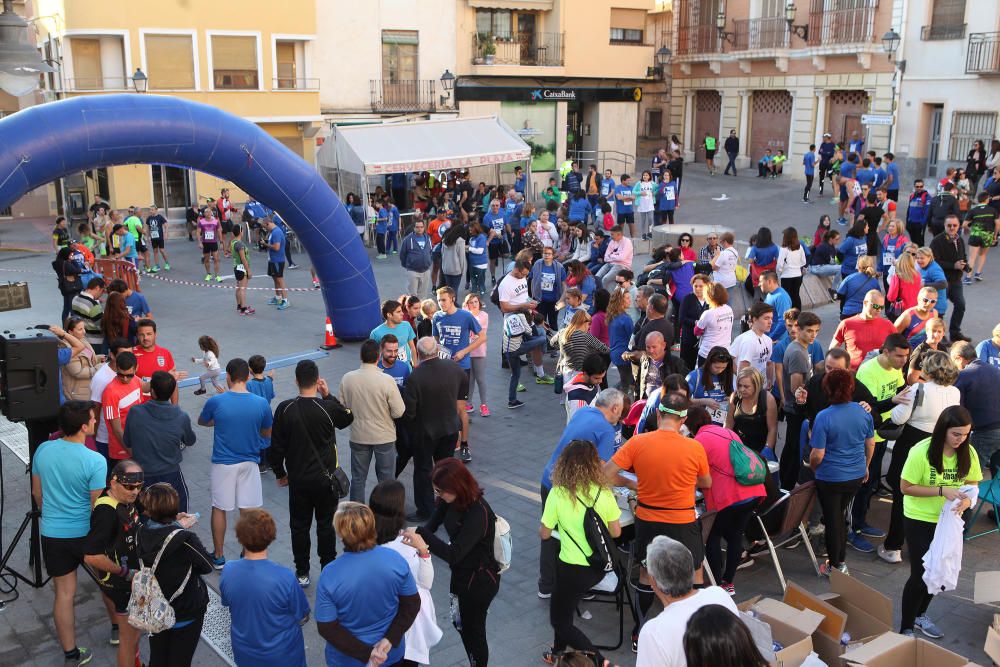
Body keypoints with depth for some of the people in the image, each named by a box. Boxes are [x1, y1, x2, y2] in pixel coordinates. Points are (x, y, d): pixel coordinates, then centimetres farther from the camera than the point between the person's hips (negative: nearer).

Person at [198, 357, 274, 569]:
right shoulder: (261, 403, -11)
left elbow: (201, 422, 7)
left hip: (223, 463, -1)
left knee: (219, 509, 14)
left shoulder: (215, 401, -14)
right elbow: (266, 433, 4)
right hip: (249, 463, 1)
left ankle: (218, 557, 23)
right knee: (247, 510, 11)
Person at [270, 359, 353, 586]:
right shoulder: (328, 407, -17)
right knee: (326, 525, 14)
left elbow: (276, 446, -4)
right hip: (325, 478, -1)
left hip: (297, 479, 1)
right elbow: (348, 418, 6)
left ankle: (302, 573, 22)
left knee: (299, 526, 13)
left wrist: (279, 472, 11)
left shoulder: (285, 409, -12)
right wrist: (328, 395, 2)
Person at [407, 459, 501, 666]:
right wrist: (416, 537, -29)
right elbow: (432, 525, -8)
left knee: (473, 630, 13)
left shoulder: (478, 513, -34)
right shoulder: (451, 500, -10)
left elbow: (454, 555, -37)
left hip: (480, 580, -8)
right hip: (461, 573, 8)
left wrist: (421, 533, -36)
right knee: (460, 624, 25)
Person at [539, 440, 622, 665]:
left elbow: (544, 534, -8)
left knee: (560, 620, 15)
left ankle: (600, 661, 5)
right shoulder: (604, 492, -9)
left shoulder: (557, 494, -17)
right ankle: (559, 652, 43)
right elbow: (615, 532, -2)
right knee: (564, 606, 31)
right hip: (600, 566, 5)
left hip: (573, 568, -5)